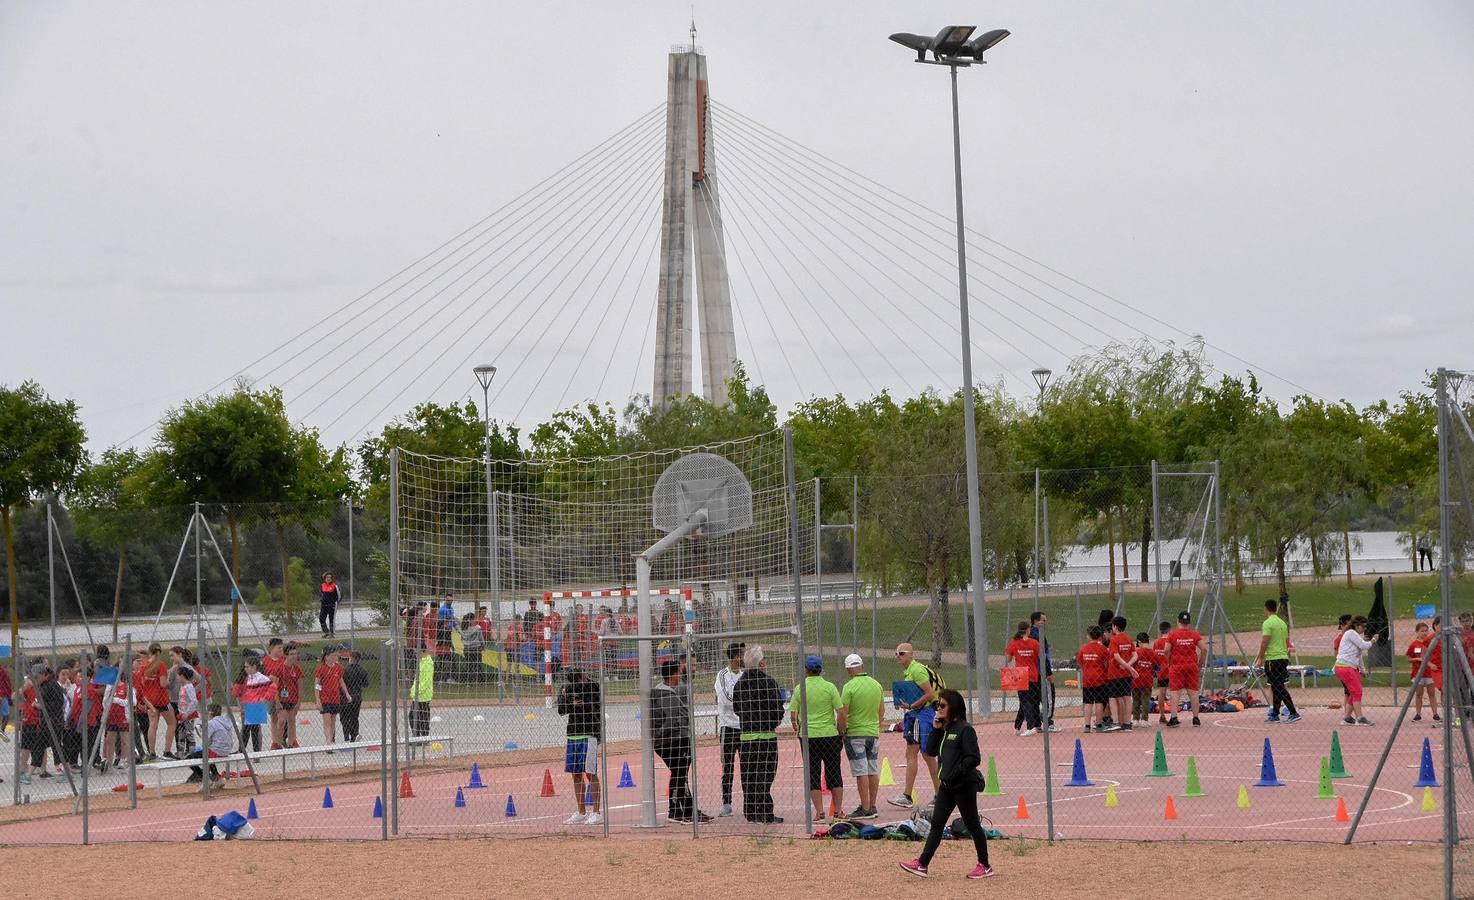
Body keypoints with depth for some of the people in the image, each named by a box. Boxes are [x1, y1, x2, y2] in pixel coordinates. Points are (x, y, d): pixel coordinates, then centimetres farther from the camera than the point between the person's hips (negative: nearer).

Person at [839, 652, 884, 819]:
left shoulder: (850, 686, -13)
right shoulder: (876, 685, 6)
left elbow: (842, 712, -16)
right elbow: (882, 710, 14)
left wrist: (842, 730, -3)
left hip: (855, 734, -6)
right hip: (874, 733, 6)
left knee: (861, 772, -5)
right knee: (873, 771, 9)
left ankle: (865, 809, -5)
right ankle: (872, 807, 14)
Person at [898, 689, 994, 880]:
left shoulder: (964, 729, -14)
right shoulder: (945, 729, 11)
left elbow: (974, 758, -18)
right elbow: (931, 750, 10)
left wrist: (955, 774, -20)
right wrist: (936, 729, -1)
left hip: (964, 785, -8)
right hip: (947, 786, 9)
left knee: (972, 825, 1)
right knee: (936, 824, 5)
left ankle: (984, 866, 12)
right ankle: (922, 864, 4)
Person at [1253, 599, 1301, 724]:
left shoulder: (1268, 623, -10)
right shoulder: (1282, 623, 14)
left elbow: (1264, 643, -15)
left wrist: (1260, 658, -8)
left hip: (1273, 659, -8)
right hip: (1284, 657, 8)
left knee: (1279, 689, -9)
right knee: (1277, 688, 15)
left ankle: (1293, 713, -16)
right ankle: (1274, 714, 19)